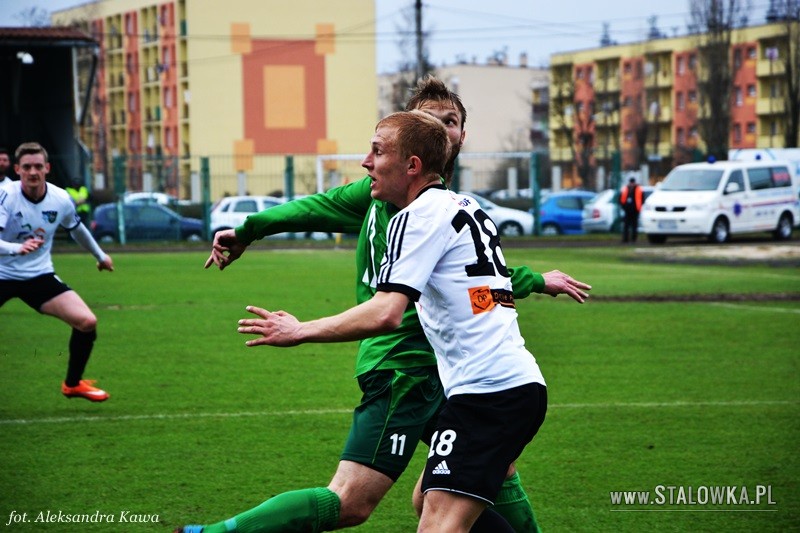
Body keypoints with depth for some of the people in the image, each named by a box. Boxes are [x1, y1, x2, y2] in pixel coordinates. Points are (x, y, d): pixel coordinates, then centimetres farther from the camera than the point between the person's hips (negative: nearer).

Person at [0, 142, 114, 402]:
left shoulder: (61, 200, -6)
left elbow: (77, 229, 16)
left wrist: (100, 256, 28)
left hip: (40, 276, 3)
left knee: (87, 322, -10)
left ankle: (73, 384, 13)